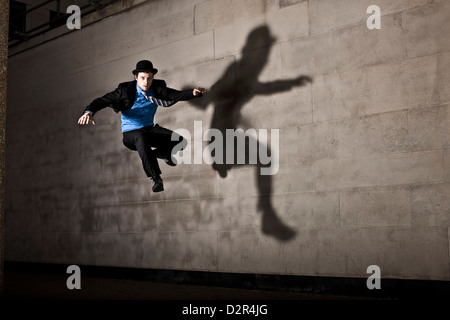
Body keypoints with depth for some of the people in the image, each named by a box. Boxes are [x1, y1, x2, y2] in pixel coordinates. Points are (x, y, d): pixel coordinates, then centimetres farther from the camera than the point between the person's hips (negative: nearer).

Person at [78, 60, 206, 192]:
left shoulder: (157, 88, -1)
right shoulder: (125, 90, -11)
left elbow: (178, 95, -5)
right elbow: (102, 101, -14)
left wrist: (193, 92, -26)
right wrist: (89, 112, -34)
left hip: (150, 128, 4)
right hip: (131, 133, -4)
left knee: (180, 141, -18)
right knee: (141, 138, -42)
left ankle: (157, 153, 14)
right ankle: (156, 179, -37)